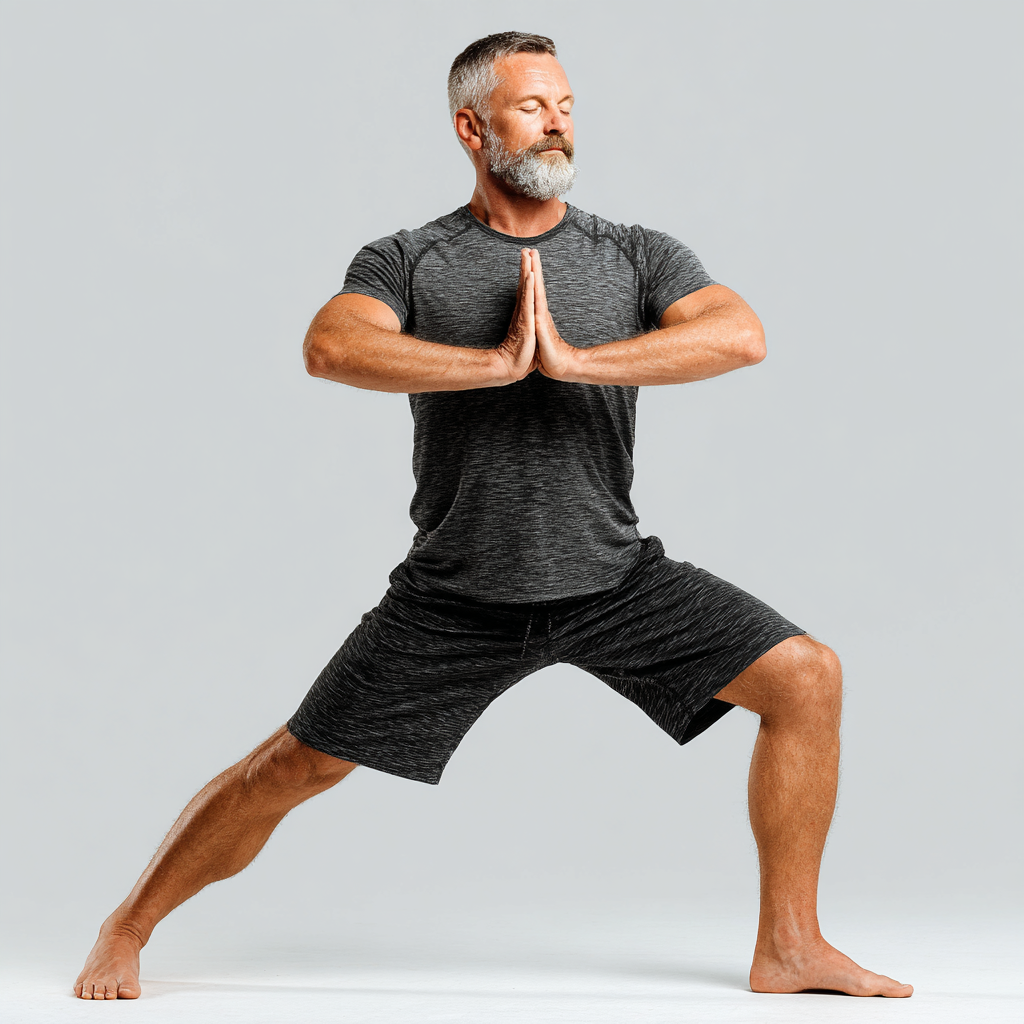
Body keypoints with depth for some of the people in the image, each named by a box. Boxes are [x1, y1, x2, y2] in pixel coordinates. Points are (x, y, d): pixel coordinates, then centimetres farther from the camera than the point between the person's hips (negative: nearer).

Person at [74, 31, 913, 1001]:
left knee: (806, 677, -11)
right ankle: (127, 930, 21)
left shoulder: (637, 257, 3)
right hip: (455, 599, -2)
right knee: (299, 765, -2)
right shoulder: (408, 261, 0)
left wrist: (576, 359, -23)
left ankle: (789, 948, 2)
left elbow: (742, 335, -16)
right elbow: (331, 347, -21)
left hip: (617, 580, 2)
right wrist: (499, 363, -24)